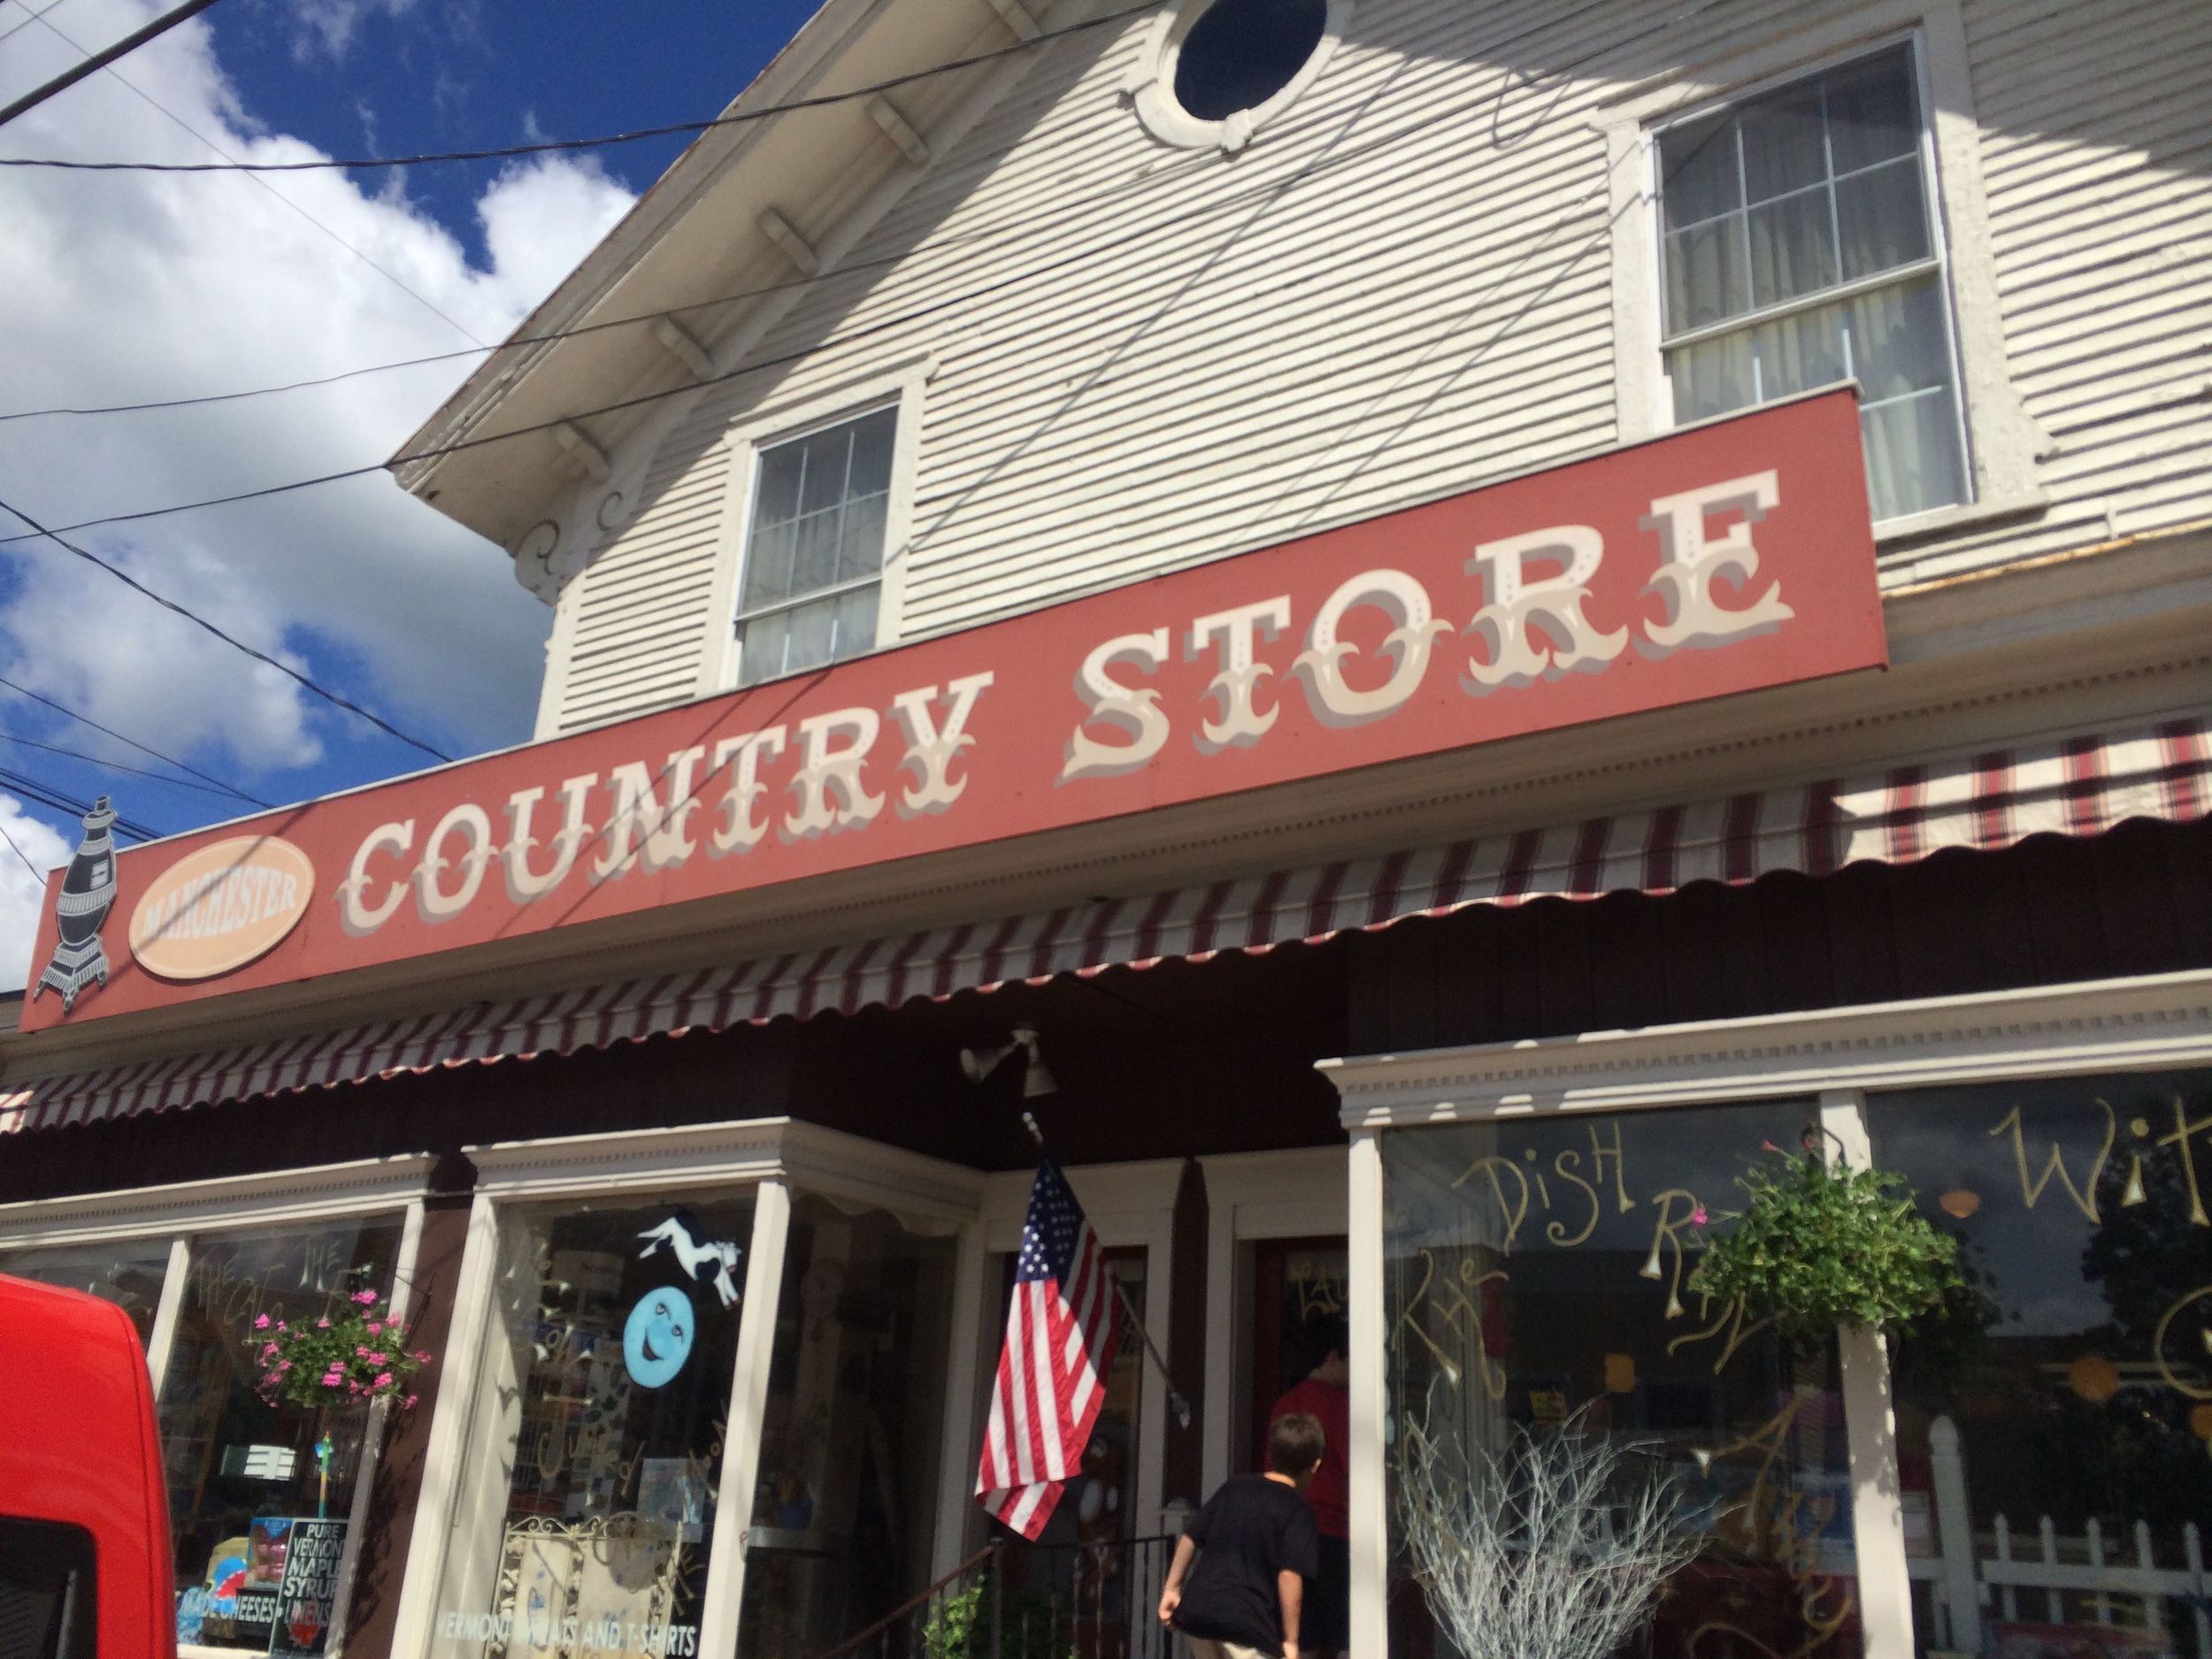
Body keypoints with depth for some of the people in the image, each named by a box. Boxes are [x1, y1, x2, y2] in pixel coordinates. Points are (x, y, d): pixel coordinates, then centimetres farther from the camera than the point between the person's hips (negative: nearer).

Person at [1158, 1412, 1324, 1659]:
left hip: (1196, 1611, 6)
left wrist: (1172, 1588, 21)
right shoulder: (1297, 1511, -2)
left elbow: (1190, 1537, 14)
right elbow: (1289, 1574, -13)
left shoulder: (1233, 1487, 14)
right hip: (1247, 1620, -6)